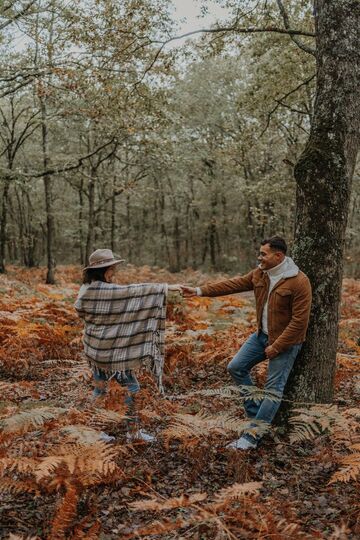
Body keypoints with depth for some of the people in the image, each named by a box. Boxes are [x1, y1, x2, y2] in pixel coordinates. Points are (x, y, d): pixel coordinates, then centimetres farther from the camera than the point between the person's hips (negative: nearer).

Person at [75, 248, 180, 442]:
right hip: (109, 348, -9)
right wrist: (165, 287, -18)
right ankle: (134, 430, 11)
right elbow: (135, 291, -22)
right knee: (132, 387, 3)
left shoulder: (87, 288, 3)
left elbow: (80, 310, 18)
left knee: (100, 386, 16)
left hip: (95, 346, 9)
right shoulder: (106, 290, -22)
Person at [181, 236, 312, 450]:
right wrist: (199, 291, -6)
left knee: (274, 389, -2)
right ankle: (258, 413, 21)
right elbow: (234, 284, 1)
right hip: (261, 335, 8)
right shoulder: (260, 274, -1)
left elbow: (299, 321, -23)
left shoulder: (299, 282, -23)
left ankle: (252, 436, 4)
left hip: (285, 342, -8)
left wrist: (276, 347, -20)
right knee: (236, 368, 9)